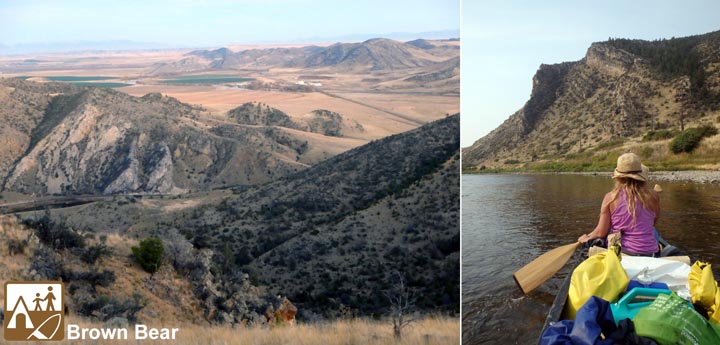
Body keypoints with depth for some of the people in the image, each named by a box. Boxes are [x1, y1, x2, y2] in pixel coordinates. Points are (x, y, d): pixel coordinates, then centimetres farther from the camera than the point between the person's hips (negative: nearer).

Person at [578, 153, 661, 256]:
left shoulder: (610, 197, -5)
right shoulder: (653, 196, -3)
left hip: (619, 252, -1)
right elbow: (654, 222, 16)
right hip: (649, 254, 1)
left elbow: (601, 232, -1)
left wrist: (586, 238, 16)